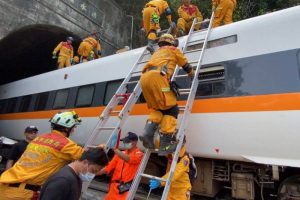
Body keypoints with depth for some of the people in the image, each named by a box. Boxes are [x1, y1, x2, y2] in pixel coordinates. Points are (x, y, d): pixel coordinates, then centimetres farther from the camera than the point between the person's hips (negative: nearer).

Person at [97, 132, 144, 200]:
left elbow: (128, 159, -26)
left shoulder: (139, 154, -6)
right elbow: (108, 167, 9)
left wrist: (115, 149, -31)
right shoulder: (120, 153, 11)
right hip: (115, 187, 5)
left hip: (127, 188, -5)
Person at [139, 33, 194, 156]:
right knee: (171, 109, -2)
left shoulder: (157, 53, 41)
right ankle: (165, 145, -9)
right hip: (157, 76, -7)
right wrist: (192, 74, 52)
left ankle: (148, 132, -6)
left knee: (158, 108, 17)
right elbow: (186, 65, 32)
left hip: (145, 77, 7)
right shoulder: (173, 50, 26)